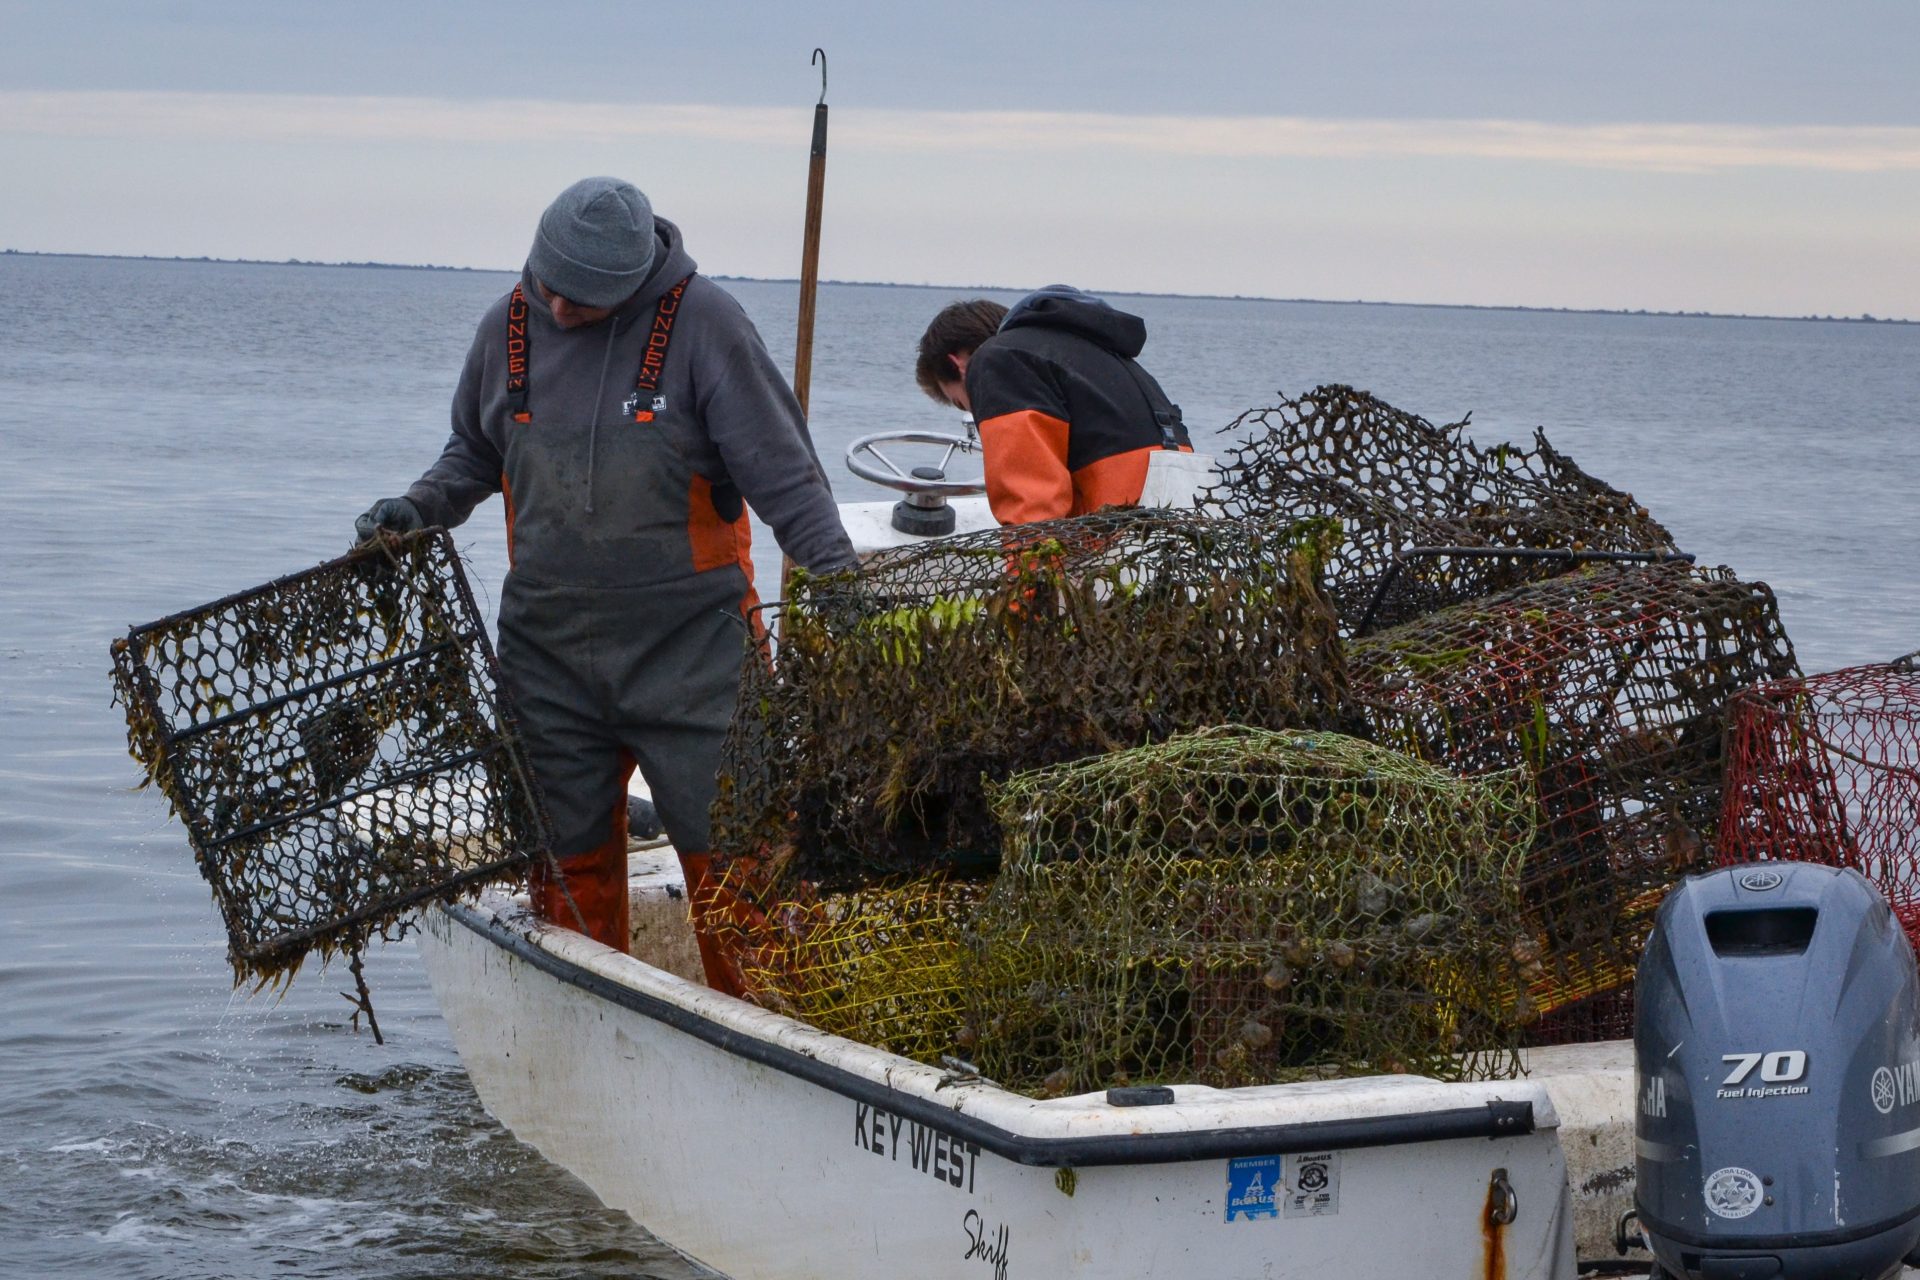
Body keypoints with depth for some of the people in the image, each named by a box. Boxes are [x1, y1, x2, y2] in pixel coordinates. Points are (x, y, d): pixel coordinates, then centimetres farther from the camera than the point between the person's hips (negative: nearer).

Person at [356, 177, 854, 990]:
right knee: (568, 858, 8)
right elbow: (474, 455, 23)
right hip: (548, 643, 4)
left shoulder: (699, 320, -8)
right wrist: (418, 509, 5)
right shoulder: (508, 327, 5)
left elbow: (782, 469, -7)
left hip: (687, 646, -4)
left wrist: (837, 578, -16)